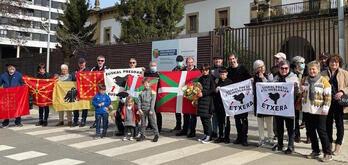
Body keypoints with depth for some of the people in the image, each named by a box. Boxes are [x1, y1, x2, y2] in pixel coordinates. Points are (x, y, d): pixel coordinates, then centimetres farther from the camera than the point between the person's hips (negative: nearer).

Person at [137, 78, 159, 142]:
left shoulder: (152, 91, 1)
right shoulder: (142, 92, 11)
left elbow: (153, 101, -5)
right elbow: (139, 100, 9)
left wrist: (151, 110, -12)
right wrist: (139, 109, -3)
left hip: (150, 110, -4)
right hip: (143, 110, 4)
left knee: (153, 122, -2)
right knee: (143, 123, 9)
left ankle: (156, 135, 6)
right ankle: (142, 135, 18)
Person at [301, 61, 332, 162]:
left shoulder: (323, 80, -6)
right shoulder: (304, 80, 10)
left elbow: (328, 96, -8)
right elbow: (300, 93, 21)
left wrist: (325, 108, -16)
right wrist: (301, 90, -2)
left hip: (319, 111, -5)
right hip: (307, 110, 6)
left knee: (321, 131, -3)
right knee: (310, 131, 11)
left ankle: (327, 153, 8)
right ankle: (315, 151, 24)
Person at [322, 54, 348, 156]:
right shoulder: (323, 74, 8)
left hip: (339, 102, -2)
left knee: (339, 124, 4)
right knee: (328, 123, 8)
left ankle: (338, 146, 13)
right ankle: (329, 144, 22)